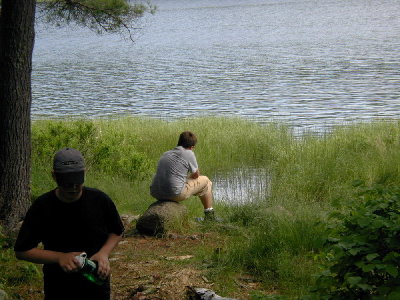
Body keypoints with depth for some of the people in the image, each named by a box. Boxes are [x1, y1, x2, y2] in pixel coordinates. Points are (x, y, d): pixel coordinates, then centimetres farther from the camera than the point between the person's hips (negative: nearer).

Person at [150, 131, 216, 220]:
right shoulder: (189, 154, -1)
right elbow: (196, 175, 11)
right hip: (176, 194, -7)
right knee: (206, 181, 15)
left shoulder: (165, 154, 19)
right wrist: (189, 177, 33)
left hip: (156, 194, 7)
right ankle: (209, 215, 22)